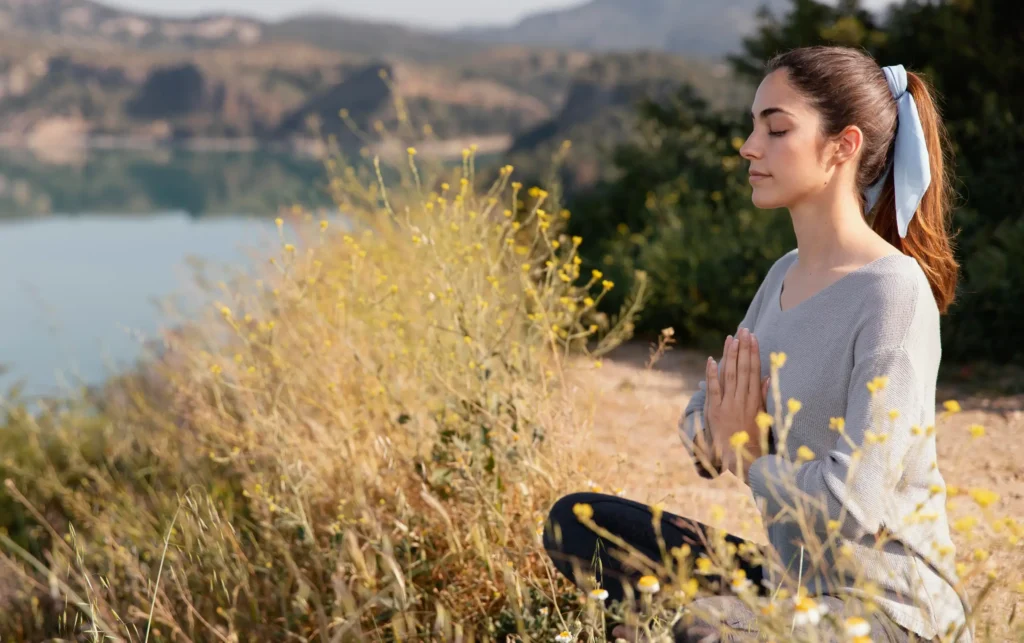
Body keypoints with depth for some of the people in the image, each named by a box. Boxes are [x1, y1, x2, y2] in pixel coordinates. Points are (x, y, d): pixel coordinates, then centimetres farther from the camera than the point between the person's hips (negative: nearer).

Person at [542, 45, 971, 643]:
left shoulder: (893, 291, -17)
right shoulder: (784, 275, 7)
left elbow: (854, 503, -24)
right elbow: (700, 430, 14)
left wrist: (749, 459, -6)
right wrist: (716, 431, -9)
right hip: (793, 581, 8)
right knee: (576, 522, 3)